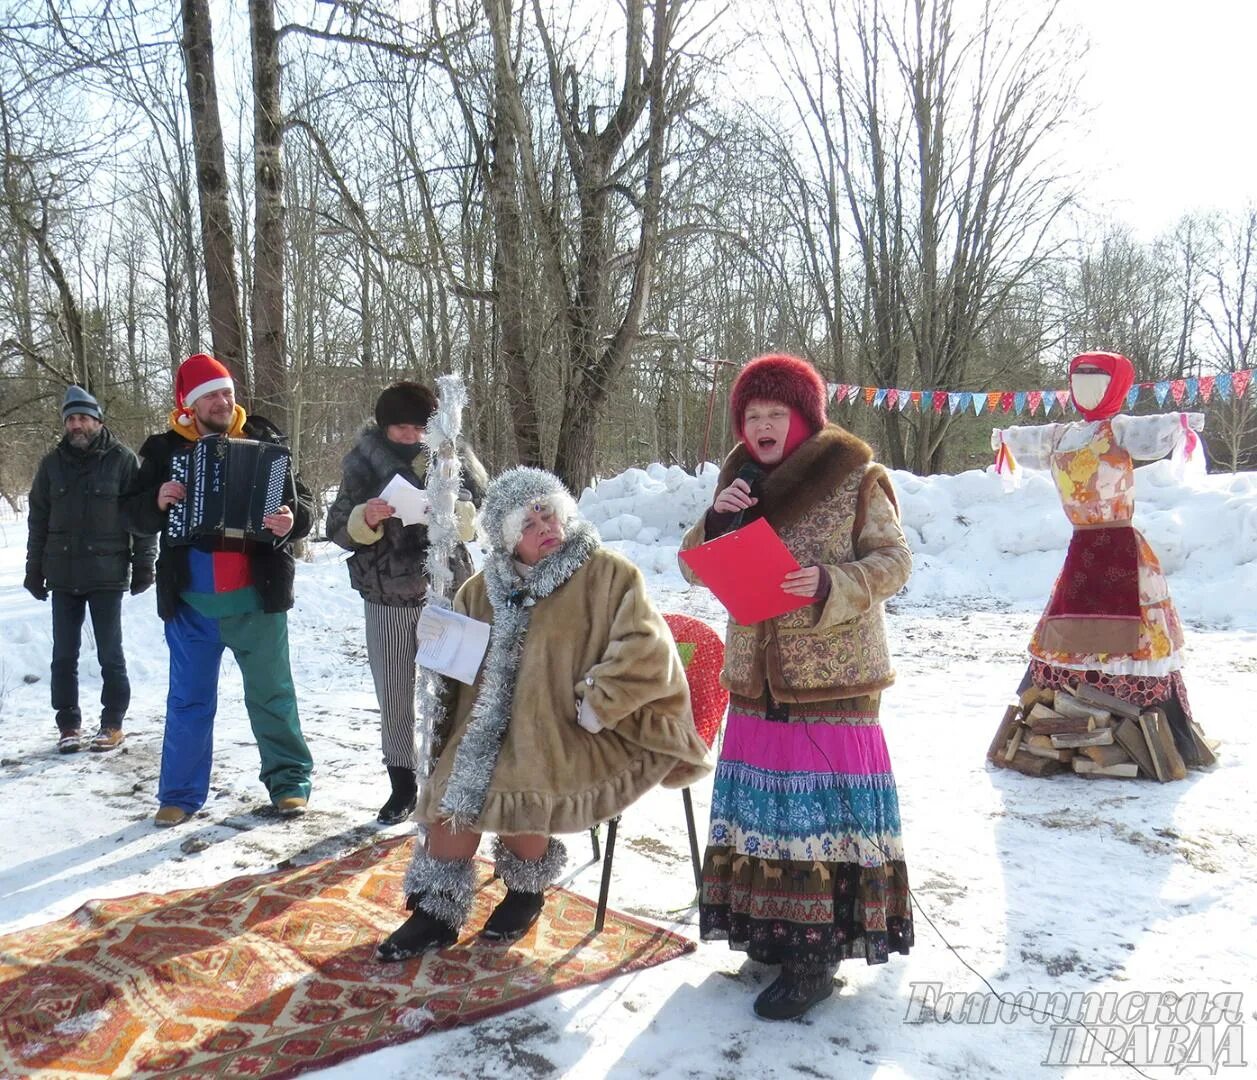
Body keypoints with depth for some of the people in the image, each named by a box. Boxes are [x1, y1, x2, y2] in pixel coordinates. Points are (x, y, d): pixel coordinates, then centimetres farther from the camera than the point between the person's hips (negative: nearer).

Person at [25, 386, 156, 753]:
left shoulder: (122, 460, -3)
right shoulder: (52, 463, 8)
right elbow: (38, 519, 12)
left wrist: (143, 565, -6)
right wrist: (34, 569, 9)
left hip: (107, 574, -3)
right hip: (63, 574, 4)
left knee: (110, 654, 4)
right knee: (64, 654, 7)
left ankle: (112, 723, 15)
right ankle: (68, 724, 17)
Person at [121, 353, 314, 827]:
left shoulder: (264, 441, 0)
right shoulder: (163, 450, 2)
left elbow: (300, 501, 0)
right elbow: (133, 512, 5)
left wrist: (291, 520, -22)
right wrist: (158, 501, -17)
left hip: (257, 599, -1)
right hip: (190, 603, 1)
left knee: (272, 693, 9)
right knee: (188, 700, 12)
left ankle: (289, 781, 22)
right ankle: (181, 793, 26)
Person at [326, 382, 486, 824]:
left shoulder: (454, 458, -2)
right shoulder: (364, 463, -1)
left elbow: (483, 516, -4)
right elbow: (338, 529, -1)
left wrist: (452, 512, -25)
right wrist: (365, 517, -23)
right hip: (386, 598, 1)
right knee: (393, 697, 9)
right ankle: (402, 785, 23)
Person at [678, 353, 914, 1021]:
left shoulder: (853, 477, -6)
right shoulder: (741, 480, 9)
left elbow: (892, 561, -8)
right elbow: (695, 568, 7)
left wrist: (832, 585, -25)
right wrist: (718, 518, -12)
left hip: (833, 678, -5)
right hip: (757, 678, 6)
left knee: (822, 807, -2)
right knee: (763, 803, 12)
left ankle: (815, 959, 8)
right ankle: (770, 932, 29)